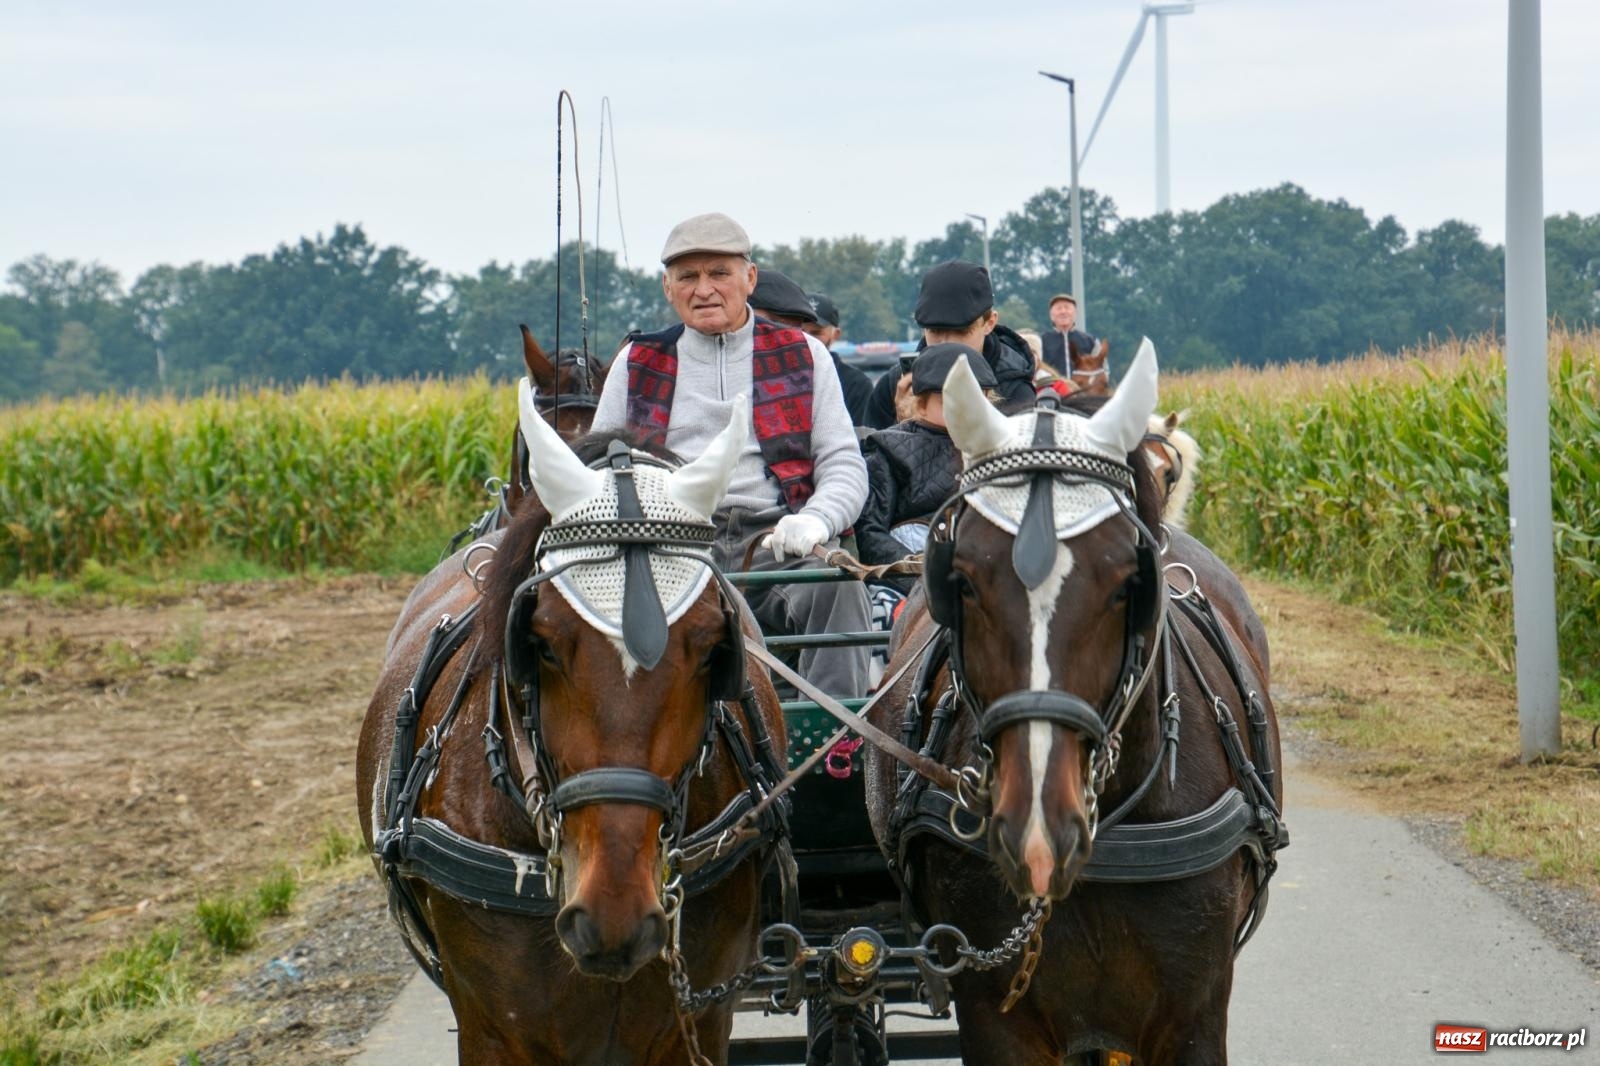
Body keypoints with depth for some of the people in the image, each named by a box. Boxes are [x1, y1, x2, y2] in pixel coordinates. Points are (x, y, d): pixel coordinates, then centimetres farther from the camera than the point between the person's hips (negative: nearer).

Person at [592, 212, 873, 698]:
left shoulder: (804, 356, 17)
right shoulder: (637, 363, 20)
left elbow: (844, 463, 11)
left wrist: (815, 521, -12)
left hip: (775, 540, 0)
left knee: (837, 584, -34)